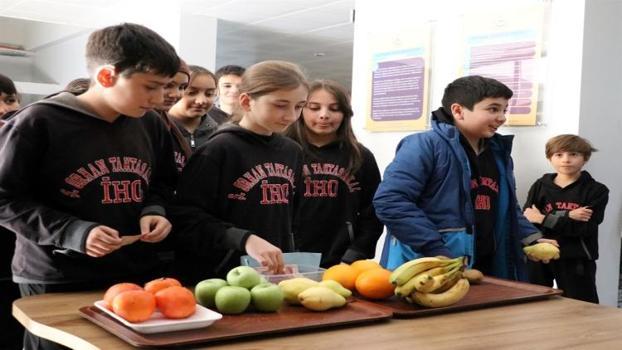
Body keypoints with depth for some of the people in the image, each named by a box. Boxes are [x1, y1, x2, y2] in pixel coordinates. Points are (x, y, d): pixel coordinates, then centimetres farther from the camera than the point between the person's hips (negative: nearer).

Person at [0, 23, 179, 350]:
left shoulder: (151, 125, 7)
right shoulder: (37, 123, -12)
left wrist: (154, 210, -2)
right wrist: (73, 233, -20)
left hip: (138, 277, 5)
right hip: (56, 284, -5)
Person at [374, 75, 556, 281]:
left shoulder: (498, 153, 13)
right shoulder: (425, 145, -12)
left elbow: (508, 209, 26)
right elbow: (390, 201, -21)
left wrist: (532, 239, 8)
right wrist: (438, 253, -23)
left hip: (485, 271, 7)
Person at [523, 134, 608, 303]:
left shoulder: (596, 190, -2)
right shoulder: (540, 186, 4)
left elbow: (585, 228, -14)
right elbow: (527, 220, -10)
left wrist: (544, 220, -14)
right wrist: (568, 217, -19)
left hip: (577, 261, -2)